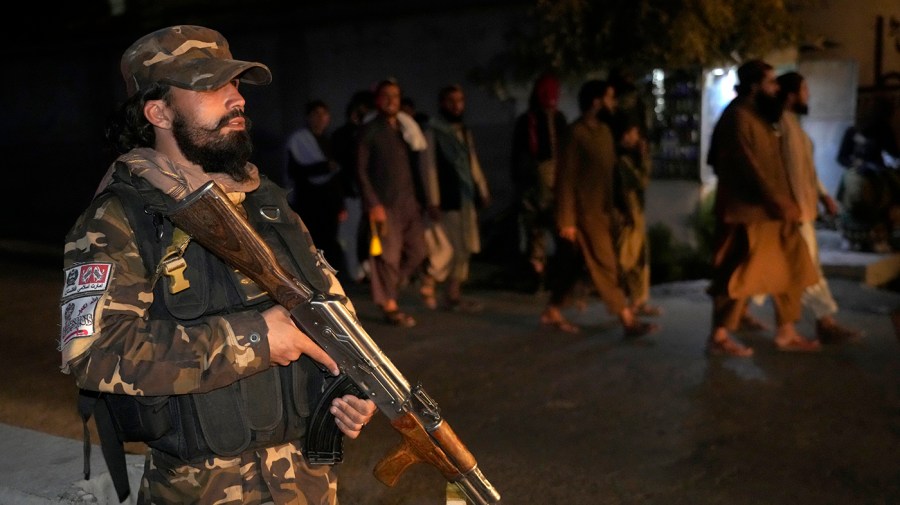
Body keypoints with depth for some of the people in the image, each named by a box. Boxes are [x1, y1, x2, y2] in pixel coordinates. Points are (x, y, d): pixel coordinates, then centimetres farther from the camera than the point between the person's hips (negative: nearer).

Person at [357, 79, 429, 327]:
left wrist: (420, 197, 4)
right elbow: (361, 170, -5)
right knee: (388, 256, -1)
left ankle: (390, 287, 26)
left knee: (417, 252, 4)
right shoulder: (369, 131, -1)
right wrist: (373, 205, -12)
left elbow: (415, 165, 15)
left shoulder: (406, 128, 15)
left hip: (409, 202, 5)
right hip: (384, 204, -5)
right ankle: (390, 306, 11)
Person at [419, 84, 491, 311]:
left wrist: (483, 190, 14)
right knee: (454, 249, -9)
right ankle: (428, 281, 11)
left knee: (464, 249, 7)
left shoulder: (465, 131, 16)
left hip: (467, 197, 7)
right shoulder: (433, 131, -5)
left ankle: (454, 295, 15)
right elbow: (429, 167, -9)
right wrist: (433, 201, -14)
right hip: (447, 198, -7)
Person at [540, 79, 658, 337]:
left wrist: (613, 209, 11)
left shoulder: (604, 130, 12)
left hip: (602, 210, 8)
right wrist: (566, 219, -16)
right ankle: (628, 320, 0)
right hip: (585, 212, -8)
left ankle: (552, 312, 24)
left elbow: (609, 170, 14)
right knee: (605, 266, -4)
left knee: (573, 265, 14)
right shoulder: (576, 132, -12)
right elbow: (566, 178, -14)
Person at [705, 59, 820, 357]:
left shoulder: (759, 118, 16)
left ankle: (786, 334, 21)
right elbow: (750, 169, -20)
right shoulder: (737, 117, -14)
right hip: (747, 212, -10)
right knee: (738, 277, -3)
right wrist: (780, 204, -18)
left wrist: (785, 203, 9)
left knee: (789, 271, 12)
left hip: (768, 211, 10)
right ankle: (718, 338, 7)